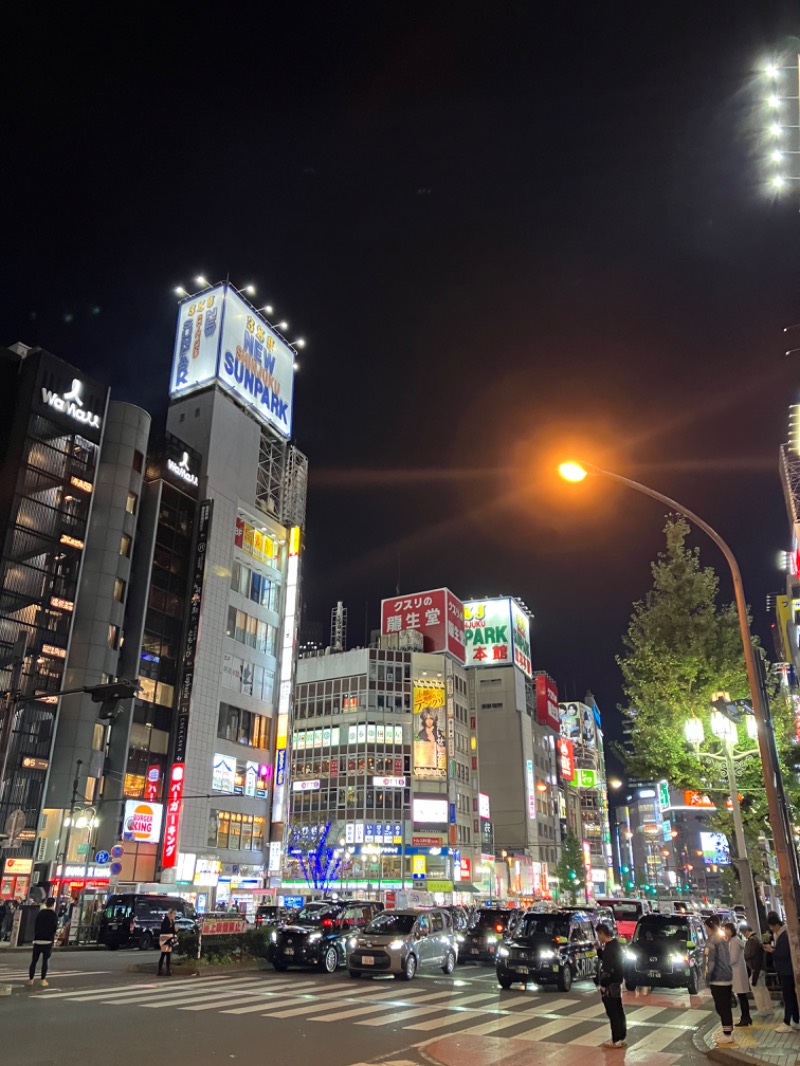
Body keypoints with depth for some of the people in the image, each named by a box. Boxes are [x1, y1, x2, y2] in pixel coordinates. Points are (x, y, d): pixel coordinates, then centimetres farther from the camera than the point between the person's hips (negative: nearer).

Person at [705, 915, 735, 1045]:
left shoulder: (711, 941, -14)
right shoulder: (723, 939, 12)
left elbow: (710, 962, -17)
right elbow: (727, 959, 16)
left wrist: (707, 979, -9)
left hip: (718, 980, -8)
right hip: (727, 978, 8)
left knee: (721, 1008, -2)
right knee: (726, 1007, 13)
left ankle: (727, 1035, 0)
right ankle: (728, 1033, 18)